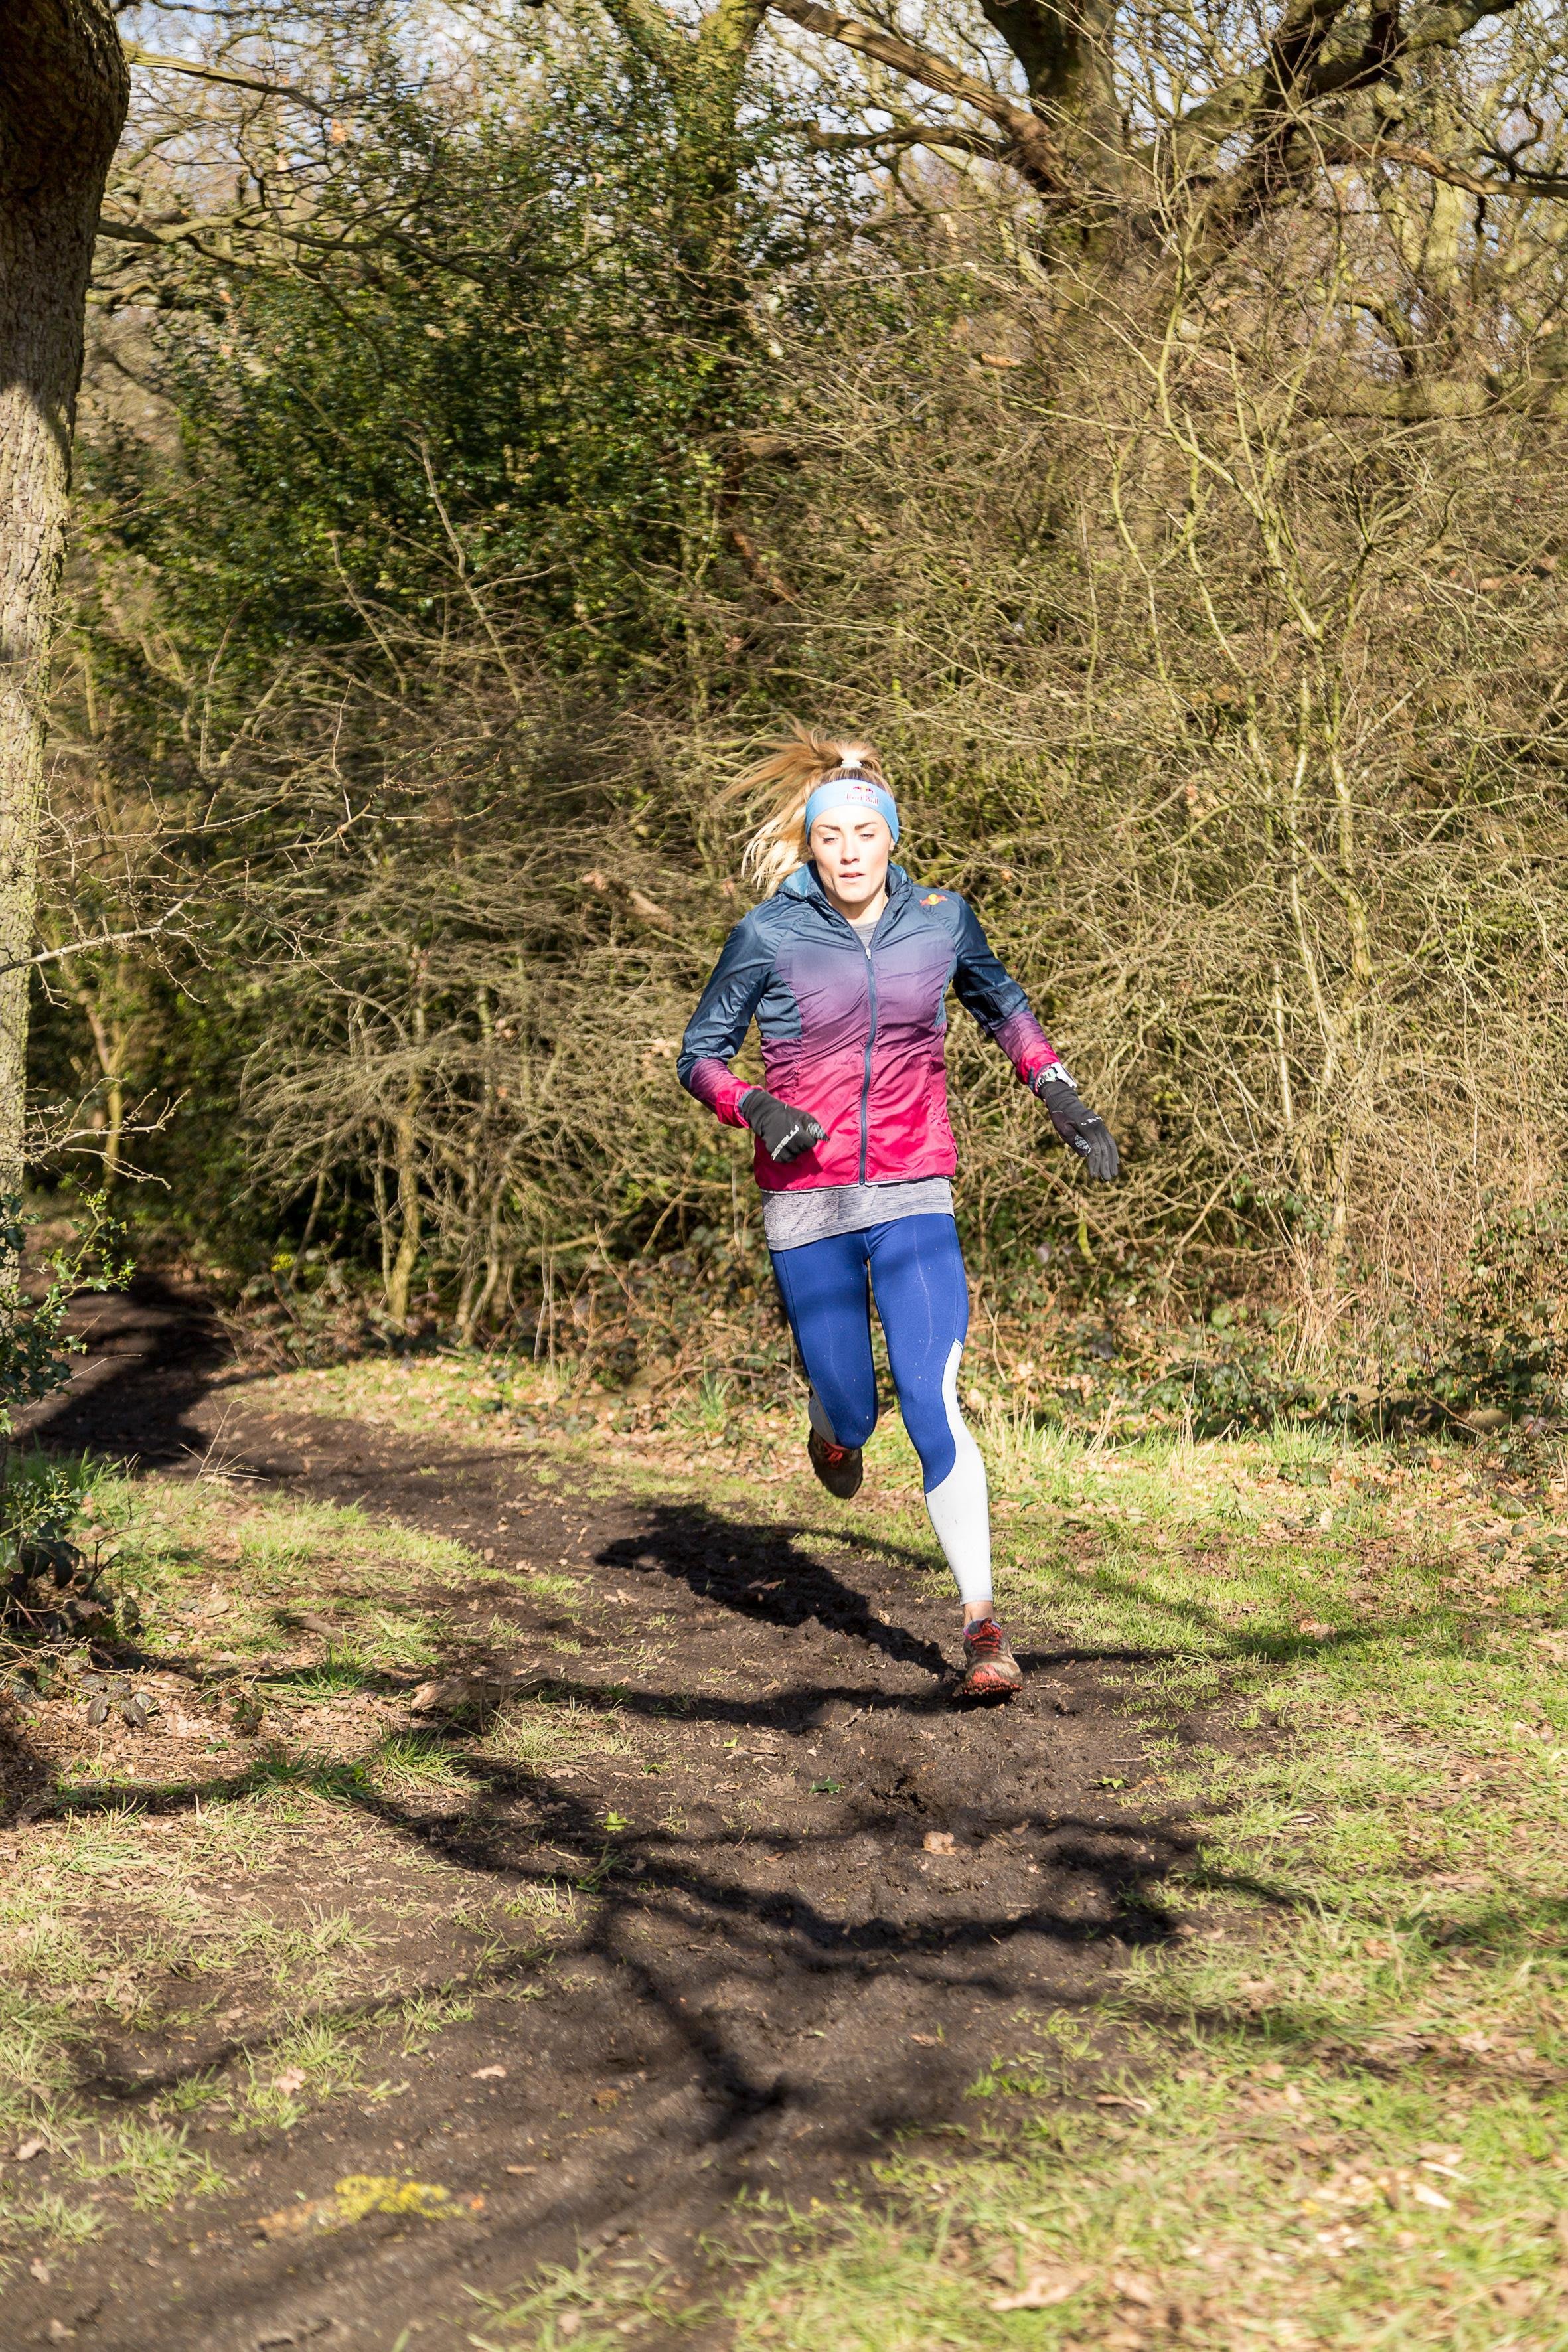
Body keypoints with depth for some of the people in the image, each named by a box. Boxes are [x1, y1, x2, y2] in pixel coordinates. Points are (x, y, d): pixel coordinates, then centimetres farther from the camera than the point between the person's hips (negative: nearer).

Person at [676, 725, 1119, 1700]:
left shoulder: (941, 919, 0)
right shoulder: (768, 935, -7)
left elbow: (1003, 1004, 20)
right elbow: (701, 1054, 2)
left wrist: (1063, 1097, 11)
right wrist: (757, 1110, -17)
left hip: (913, 1198, 1)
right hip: (807, 1203, 0)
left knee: (933, 1408, -12)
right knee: (853, 1413, 6)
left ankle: (984, 1625, -6)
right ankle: (835, 1423, 46)